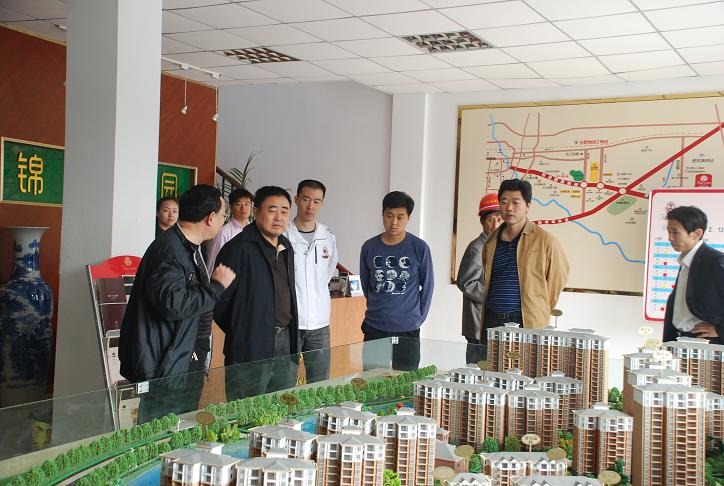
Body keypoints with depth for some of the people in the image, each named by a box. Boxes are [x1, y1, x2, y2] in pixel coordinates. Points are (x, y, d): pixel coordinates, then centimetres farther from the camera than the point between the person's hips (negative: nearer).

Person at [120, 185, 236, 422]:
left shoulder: (190, 248, 15)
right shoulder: (170, 249, -19)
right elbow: (172, 303, -31)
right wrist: (217, 286, -21)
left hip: (188, 362, 11)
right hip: (165, 369, -11)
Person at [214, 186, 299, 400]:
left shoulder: (286, 248, 14)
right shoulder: (238, 248, -11)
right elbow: (219, 299, -12)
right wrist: (239, 332, -3)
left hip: (286, 347, 7)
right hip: (250, 350, -7)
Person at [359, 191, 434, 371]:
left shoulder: (419, 248, -5)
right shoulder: (369, 247, 2)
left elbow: (427, 286, 4)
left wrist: (417, 318, 5)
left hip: (407, 331, -2)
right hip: (374, 329, 2)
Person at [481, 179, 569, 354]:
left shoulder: (544, 240, -3)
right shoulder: (491, 240, 13)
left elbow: (558, 278, 3)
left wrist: (541, 309, 7)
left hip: (528, 323, -5)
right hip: (491, 322, 5)